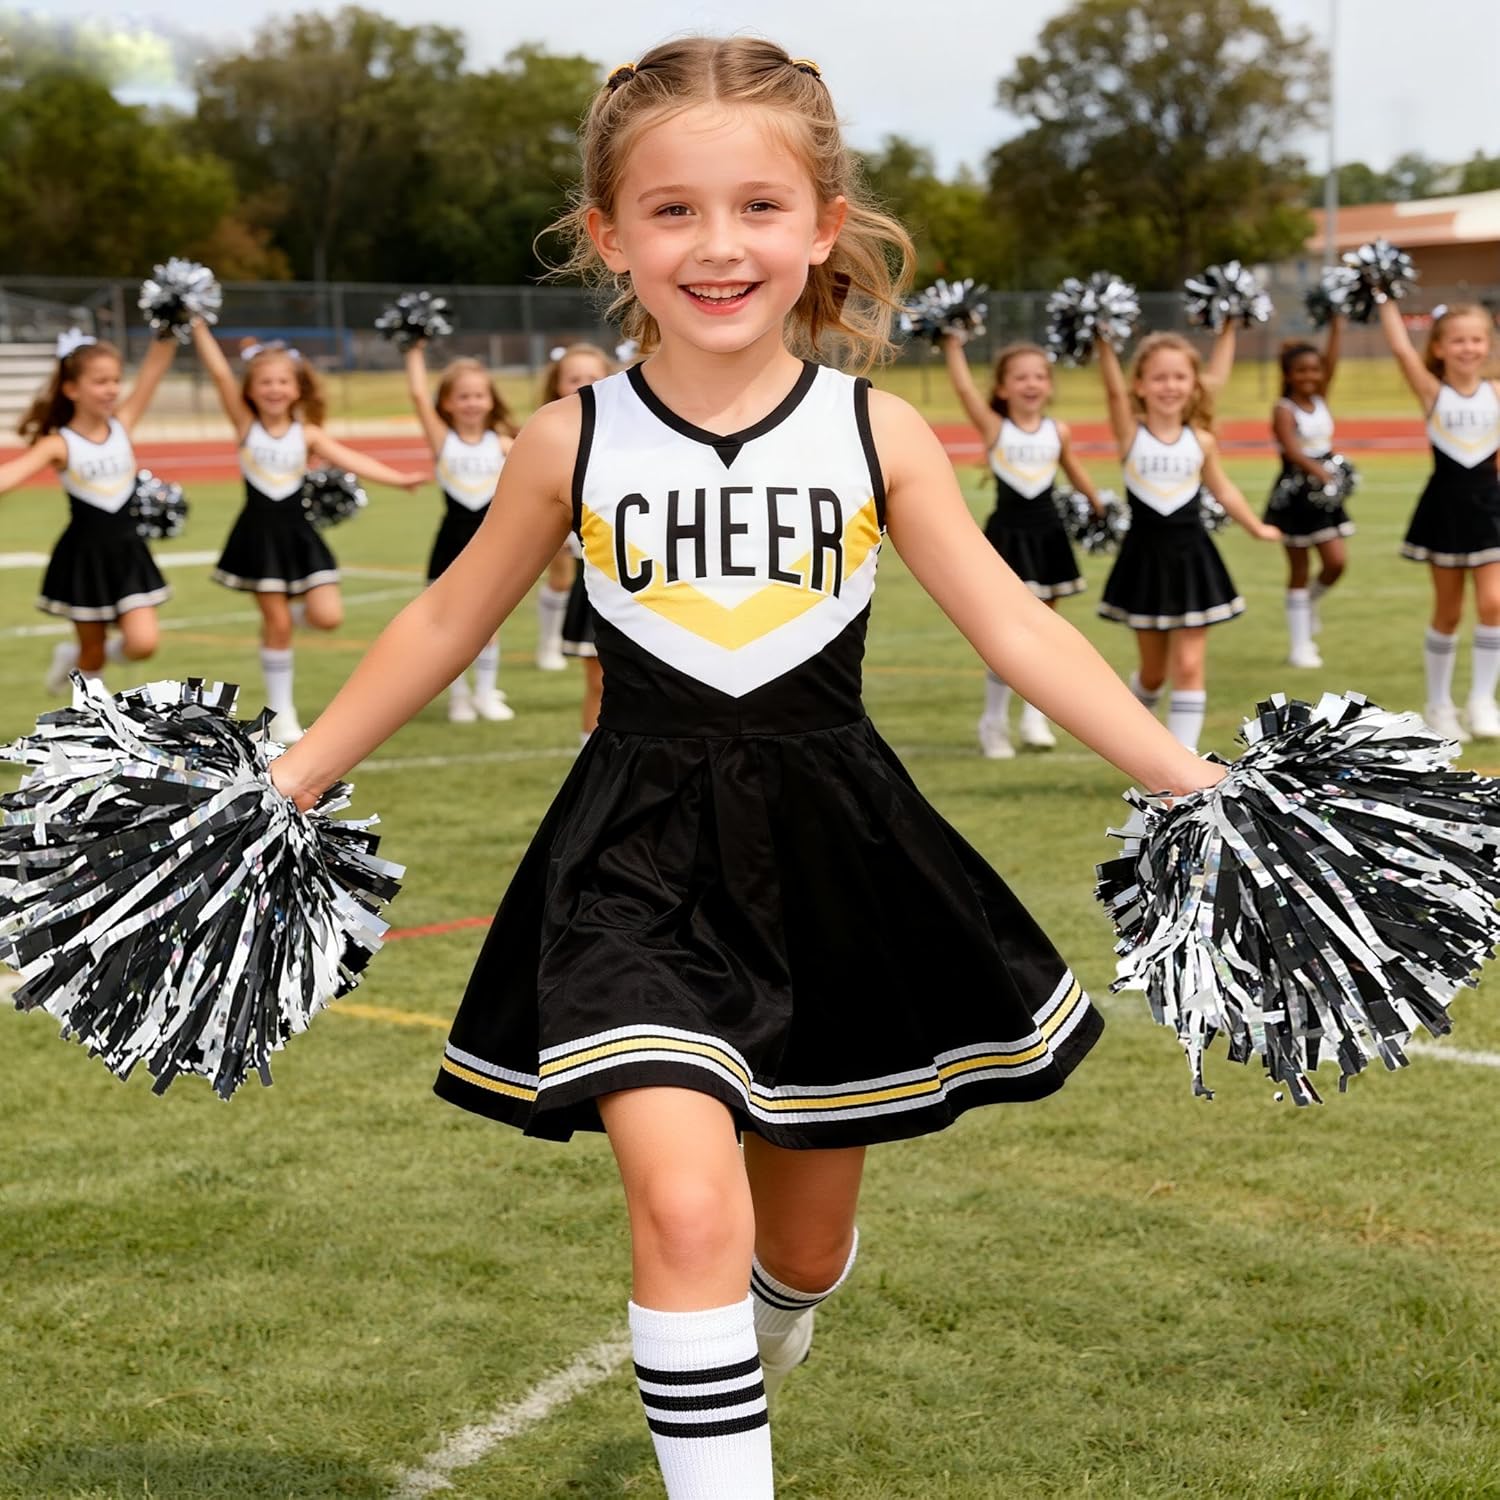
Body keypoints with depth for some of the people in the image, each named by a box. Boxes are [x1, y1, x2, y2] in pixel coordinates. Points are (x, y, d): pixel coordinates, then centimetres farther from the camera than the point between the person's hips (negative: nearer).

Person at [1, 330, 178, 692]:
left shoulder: (123, 423, 0)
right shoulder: (59, 444, -12)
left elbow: (154, 368, -7)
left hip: (127, 552, 3)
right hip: (84, 557, -3)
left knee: (142, 645, -9)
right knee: (93, 654, 7)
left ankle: (74, 656, 20)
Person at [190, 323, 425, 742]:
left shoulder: (307, 434, 1)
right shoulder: (246, 424, -3)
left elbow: (350, 459, -9)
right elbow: (220, 374, -11)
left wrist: (397, 479, -22)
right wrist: (199, 328, -17)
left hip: (297, 530, 2)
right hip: (260, 531, -2)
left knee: (328, 617, -10)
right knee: (276, 623, 0)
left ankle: (294, 602, 25)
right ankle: (281, 712, 13)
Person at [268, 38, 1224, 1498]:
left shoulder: (876, 434, -4)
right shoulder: (572, 442, -4)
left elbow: (1016, 629, -1)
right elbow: (447, 623, 9)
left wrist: (1192, 780, -7)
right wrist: (290, 776, 11)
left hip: (831, 855, 2)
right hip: (640, 856, -1)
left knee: (804, 1247, 17)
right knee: (687, 1204, -23)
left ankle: (739, 1358, 54)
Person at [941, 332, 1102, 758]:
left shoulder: (1058, 432, 3)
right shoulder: (994, 428, -6)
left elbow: (1074, 470, 19)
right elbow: (964, 388, -17)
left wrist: (1100, 505, 25)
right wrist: (953, 345, -17)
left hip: (1047, 534, 3)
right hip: (1008, 535, -3)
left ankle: (1035, 716, 17)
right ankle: (994, 723, 8)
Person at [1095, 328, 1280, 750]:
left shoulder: (1201, 441, 0)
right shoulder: (1130, 433, -7)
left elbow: (1223, 490, 14)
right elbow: (1113, 387, -22)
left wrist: (1258, 528, 19)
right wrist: (1104, 339, -31)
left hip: (1191, 558, 1)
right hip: (1146, 559, -1)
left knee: (1189, 666, -3)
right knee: (1153, 670, 12)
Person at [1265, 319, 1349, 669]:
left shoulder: (1321, 400, 5)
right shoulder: (1284, 410, -13)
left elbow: (1331, 362, -8)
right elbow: (1292, 449, -27)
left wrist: (1335, 325, -17)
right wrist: (1319, 472, -42)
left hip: (1324, 491, 6)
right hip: (1295, 493, -5)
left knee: (1336, 562, -2)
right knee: (1299, 569, 1)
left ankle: (1311, 599, 30)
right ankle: (1300, 645, 8)